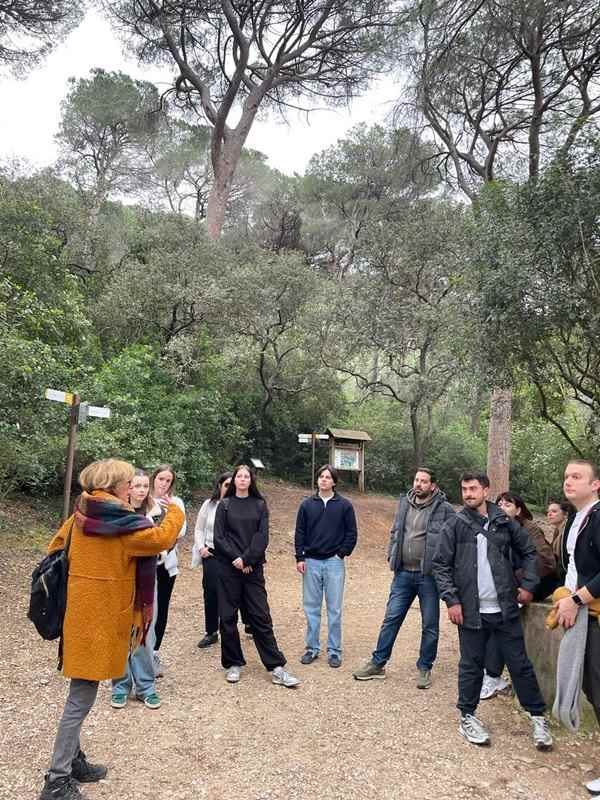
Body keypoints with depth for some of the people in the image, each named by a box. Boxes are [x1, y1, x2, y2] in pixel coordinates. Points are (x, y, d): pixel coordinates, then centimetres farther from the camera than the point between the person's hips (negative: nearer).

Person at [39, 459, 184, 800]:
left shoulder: (81, 514, 7)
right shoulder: (120, 522, -18)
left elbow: (57, 547, 17)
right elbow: (161, 539, -23)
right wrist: (175, 512, -7)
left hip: (81, 610, 9)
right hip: (100, 616, -9)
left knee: (80, 694, 19)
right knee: (82, 697, -1)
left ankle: (72, 759, 32)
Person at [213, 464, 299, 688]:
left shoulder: (259, 505, 7)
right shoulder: (224, 505, 5)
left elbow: (262, 536, -2)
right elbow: (219, 537, -2)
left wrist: (247, 560, -12)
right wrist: (236, 558, -13)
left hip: (253, 567, 0)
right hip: (229, 567, 0)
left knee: (261, 616, -1)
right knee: (228, 616, 4)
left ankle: (275, 667, 3)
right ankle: (233, 664, 18)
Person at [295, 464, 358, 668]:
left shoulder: (344, 505, -1)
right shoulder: (307, 504, 4)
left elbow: (351, 533, 2)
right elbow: (300, 533, 5)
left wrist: (342, 553, -5)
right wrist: (300, 557, -1)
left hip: (335, 562, -2)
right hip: (311, 562, 2)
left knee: (334, 609, 4)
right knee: (311, 607, 9)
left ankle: (334, 650, 15)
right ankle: (312, 647, 21)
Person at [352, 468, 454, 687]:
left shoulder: (444, 509, -9)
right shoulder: (404, 503, 7)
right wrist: (392, 557, 9)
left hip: (428, 575, -4)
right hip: (403, 573, 4)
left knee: (430, 625, 9)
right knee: (391, 618, 9)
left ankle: (424, 668, 26)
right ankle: (378, 663, 21)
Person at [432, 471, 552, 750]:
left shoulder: (504, 522, 1)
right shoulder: (454, 525, -4)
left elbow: (528, 551, 12)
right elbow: (441, 565, -3)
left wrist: (528, 585, 4)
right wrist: (452, 600, -10)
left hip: (505, 609, 1)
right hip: (471, 610, -1)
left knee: (520, 664, 10)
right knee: (471, 666, 9)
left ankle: (538, 716, 27)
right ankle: (467, 717, 27)